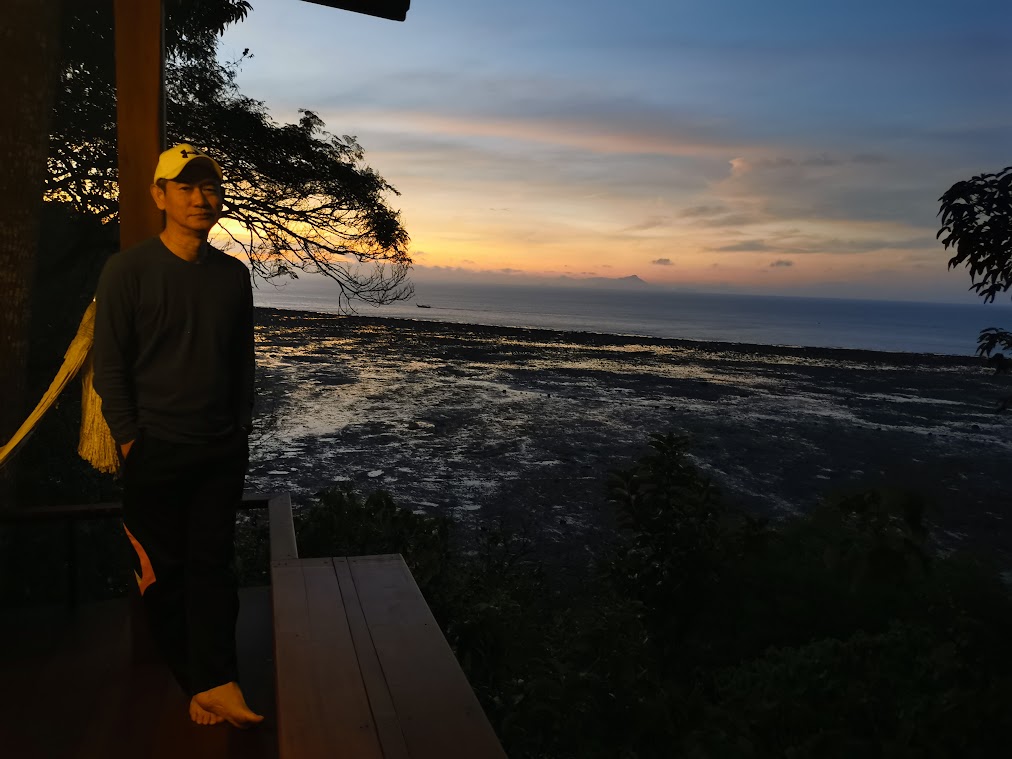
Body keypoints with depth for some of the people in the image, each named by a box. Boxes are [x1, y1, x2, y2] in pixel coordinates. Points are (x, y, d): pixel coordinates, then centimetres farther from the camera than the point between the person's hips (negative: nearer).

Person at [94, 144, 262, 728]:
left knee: (213, 564, 4)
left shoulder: (233, 274, 6)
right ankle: (200, 682, 19)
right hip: (157, 449, -2)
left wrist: (243, 428, 9)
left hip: (223, 449, 3)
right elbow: (109, 365, -5)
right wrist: (129, 440, -8)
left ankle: (215, 684, 9)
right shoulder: (129, 270, -5)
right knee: (164, 570, 6)